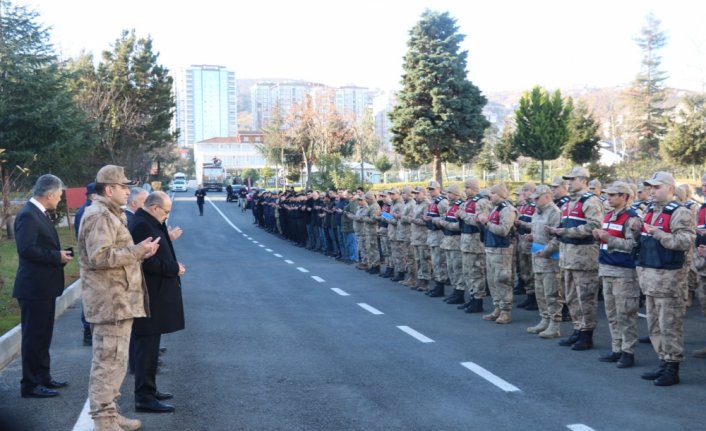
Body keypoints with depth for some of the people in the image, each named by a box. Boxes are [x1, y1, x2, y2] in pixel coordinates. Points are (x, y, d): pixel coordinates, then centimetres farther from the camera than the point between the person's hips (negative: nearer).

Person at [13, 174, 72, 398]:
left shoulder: (39, 214, 14)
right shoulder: (28, 215, -18)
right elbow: (26, 248, -26)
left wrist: (60, 254, 3)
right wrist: (57, 257, -20)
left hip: (44, 287, 10)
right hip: (34, 287, -10)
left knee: (43, 335, 18)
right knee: (33, 336, -2)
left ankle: (43, 377, 29)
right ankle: (30, 385, 6)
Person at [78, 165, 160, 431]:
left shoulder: (110, 215, 20)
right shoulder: (100, 216, -15)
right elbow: (100, 257, -25)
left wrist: (139, 253, 11)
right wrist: (138, 251, -18)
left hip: (117, 301, 11)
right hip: (111, 302, -11)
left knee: (113, 361, 17)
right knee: (110, 361, -7)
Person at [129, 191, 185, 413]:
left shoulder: (149, 224, 13)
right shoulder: (142, 225, -19)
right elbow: (147, 262, -26)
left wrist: (173, 265, 4)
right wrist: (174, 268, -15)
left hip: (154, 295, 11)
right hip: (149, 297, -11)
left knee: (149, 345, 18)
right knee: (147, 347, -4)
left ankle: (148, 389, 29)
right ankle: (144, 397, 2)